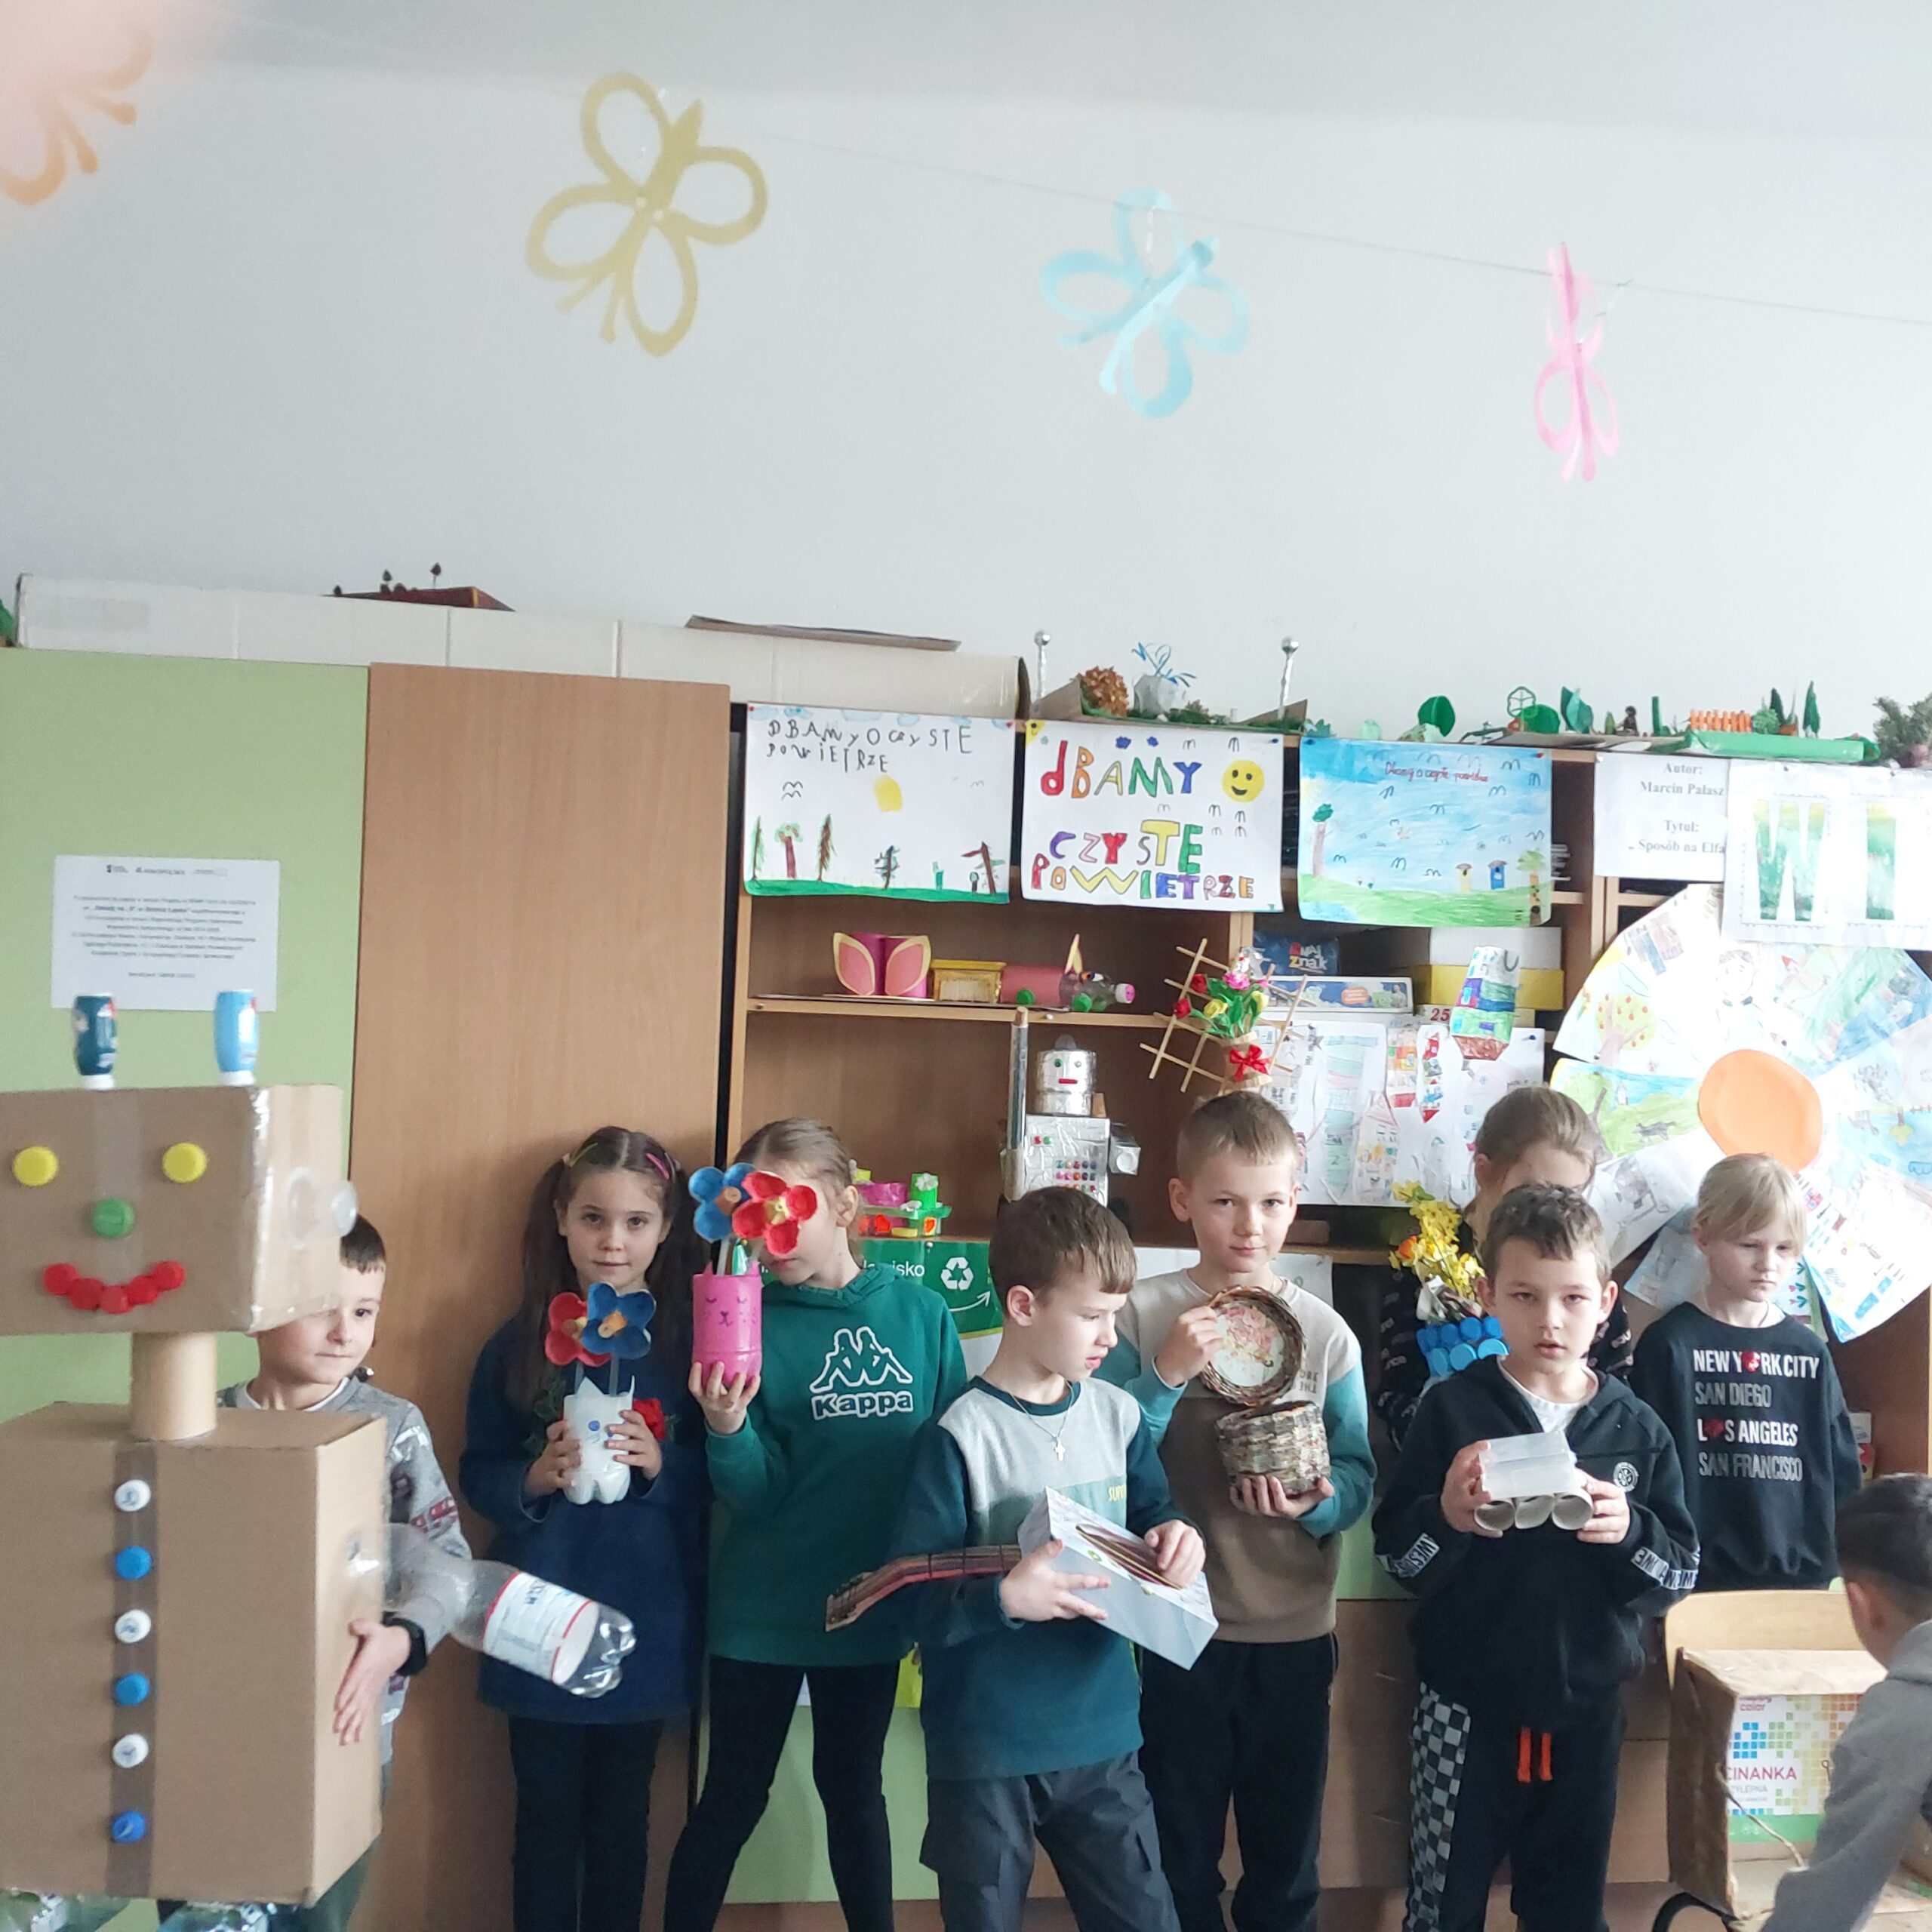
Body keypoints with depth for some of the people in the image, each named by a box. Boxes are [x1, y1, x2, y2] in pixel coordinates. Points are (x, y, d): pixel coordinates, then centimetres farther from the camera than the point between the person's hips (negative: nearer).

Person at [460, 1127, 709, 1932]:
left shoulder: (689, 1340, -4)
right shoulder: (520, 1343, -3)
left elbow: (716, 1479, -2)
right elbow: (477, 1475, 1)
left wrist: (660, 1464, -20)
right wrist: (537, 1478, -18)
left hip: (647, 1623, 0)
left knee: (621, 1819, 14)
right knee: (547, 1818, 12)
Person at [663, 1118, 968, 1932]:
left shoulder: (919, 1312, -6)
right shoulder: (750, 1322, -11)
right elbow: (754, 1494, -13)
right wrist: (728, 1430, -31)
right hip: (761, 1611, -2)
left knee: (854, 1789, 20)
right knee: (733, 1800, 11)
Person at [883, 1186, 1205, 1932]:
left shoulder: (1119, 1415, 0)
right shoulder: (960, 1435, -17)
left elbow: (1152, 1518, 13)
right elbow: (912, 1594, -17)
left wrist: (1176, 1538, -9)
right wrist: (1002, 1599, -32)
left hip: (1103, 1736, 5)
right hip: (984, 1751, -4)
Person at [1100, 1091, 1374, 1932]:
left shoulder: (1325, 1331, -3)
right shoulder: (1143, 1315, -8)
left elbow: (1359, 1476, -2)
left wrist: (1316, 1503, -22)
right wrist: (1165, 1375, -24)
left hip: (1295, 1631, 1)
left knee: (1287, 1859, 19)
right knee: (1180, 1852, 18)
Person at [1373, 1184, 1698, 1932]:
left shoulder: (1637, 1429, -1)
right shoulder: (1453, 1408, -8)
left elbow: (1682, 1570, 0)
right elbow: (1393, 1553, -8)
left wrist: (1630, 1532, -19)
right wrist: (1447, 1517, -28)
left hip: (1585, 1709, 2)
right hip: (1463, 1708, -2)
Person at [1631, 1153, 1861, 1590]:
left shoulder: (1810, 1353, 6)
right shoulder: (1670, 1344, -6)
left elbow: (1841, 1470, 12)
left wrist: (1837, 1559, 7)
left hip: (1801, 1578, 4)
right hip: (1701, 1578, -4)